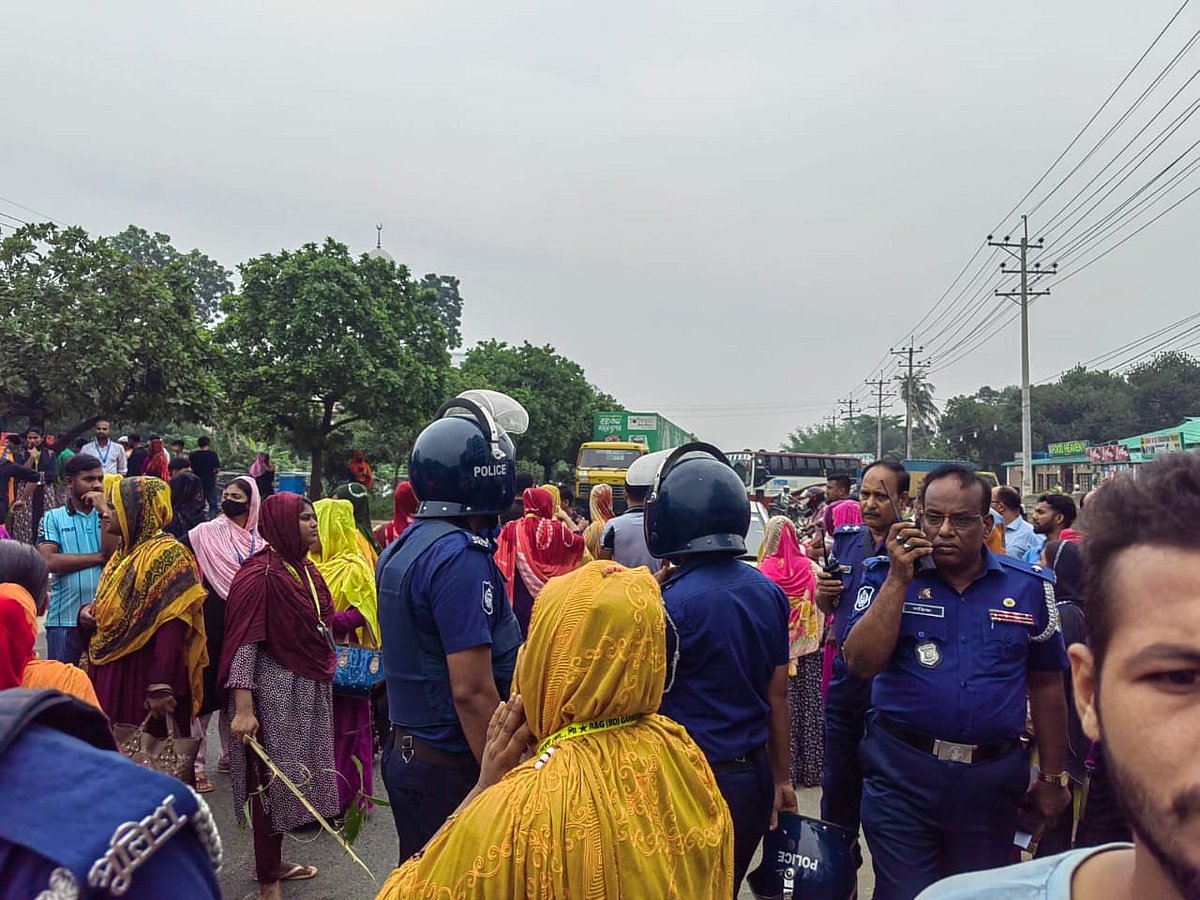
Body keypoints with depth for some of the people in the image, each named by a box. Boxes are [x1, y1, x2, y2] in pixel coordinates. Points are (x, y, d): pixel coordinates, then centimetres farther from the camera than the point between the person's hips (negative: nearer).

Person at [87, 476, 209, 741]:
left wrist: (161, 688, -26)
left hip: (143, 677, -8)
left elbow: (171, 628, -21)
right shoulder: (125, 553, 12)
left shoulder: (167, 555, -14)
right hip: (110, 675, 8)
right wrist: (90, 611, 3)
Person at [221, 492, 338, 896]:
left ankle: (273, 861, 34)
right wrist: (243, 709, -24)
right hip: (275, 692, -8)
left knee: (289, 778, 18)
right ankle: (267, 882, 19)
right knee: (272, 781, 4)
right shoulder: (260, 574, -17)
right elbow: (244, 643, -20)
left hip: (309, 689, 8)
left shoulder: (306, 568, 8)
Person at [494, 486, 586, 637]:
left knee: (521, 633, 10)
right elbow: (579, 541, 8)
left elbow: (500, 564, -6)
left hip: (521, 596, 0)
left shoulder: (512, 529, -8)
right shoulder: (557, 528, -9)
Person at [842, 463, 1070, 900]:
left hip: (992, 780, 2)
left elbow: (1045, 684, 9)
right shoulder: (887, 574, -5)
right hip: (902, 770, -2)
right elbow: (861, 663, -16)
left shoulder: (1029, 586, 0)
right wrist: (900, 579, -20)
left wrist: (1053, 776, 13)